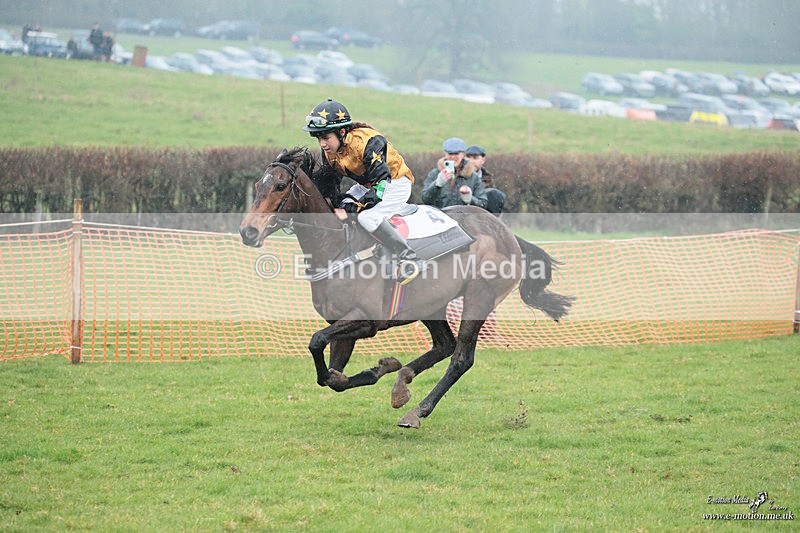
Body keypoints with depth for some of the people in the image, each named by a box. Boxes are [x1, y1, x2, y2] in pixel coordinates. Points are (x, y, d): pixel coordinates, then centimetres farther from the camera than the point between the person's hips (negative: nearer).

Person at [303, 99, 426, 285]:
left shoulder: (367, 142, -33)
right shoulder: (329, 150, -8)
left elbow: (381, 186, -34)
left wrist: (349, 209, -35)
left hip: (396, 184, -9)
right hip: (366, 185, 9)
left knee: (367, 217, -31)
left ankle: (411, 258, -25)